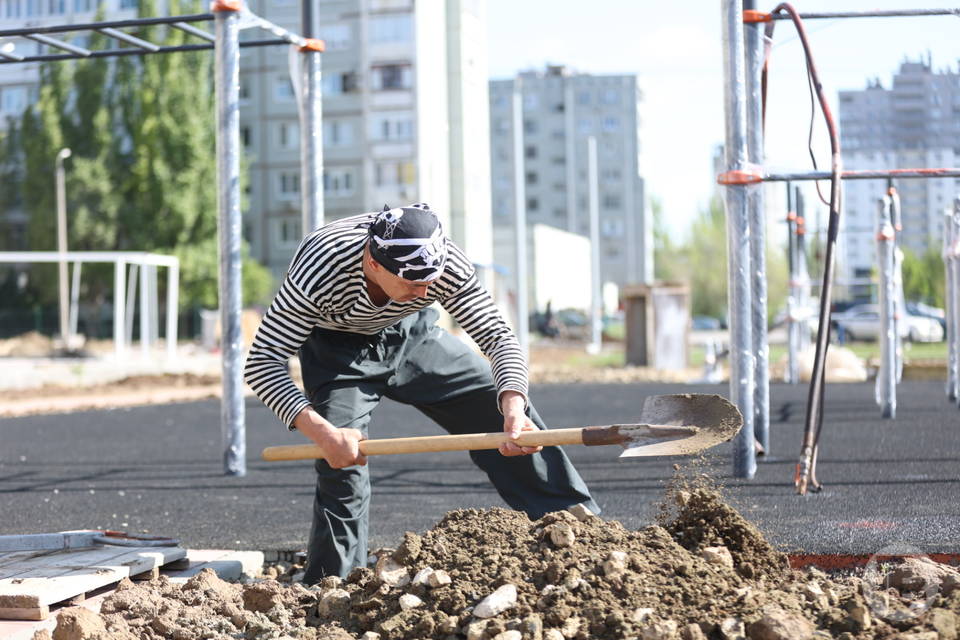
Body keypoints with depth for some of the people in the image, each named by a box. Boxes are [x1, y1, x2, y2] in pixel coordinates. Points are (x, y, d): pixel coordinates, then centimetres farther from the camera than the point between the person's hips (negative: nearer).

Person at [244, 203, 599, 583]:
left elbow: (496, 334, -24)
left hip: (412, 333, 3)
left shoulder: (445, 263, -31)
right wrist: (323, 433, -48)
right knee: (343, 467, -20)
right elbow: (262, 361, -36)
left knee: (507, 415, -4)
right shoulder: (320, 270, -39)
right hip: (338, 349, -3)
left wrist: (513, 406, -44)